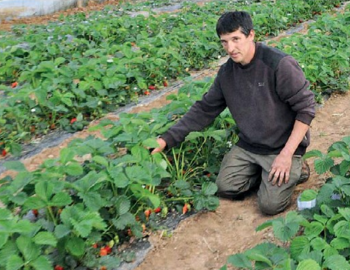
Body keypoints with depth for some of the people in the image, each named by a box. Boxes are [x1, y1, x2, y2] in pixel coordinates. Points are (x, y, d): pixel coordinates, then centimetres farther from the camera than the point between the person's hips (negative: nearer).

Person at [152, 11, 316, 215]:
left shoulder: (280, 64, -22)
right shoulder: (227, 72, -3)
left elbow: (306, 108, -18)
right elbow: (204, 109, 3)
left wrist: (286, 154, -21)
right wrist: (168, 139, -4)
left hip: (283, 147, -5)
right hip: (248, 146, 6)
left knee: (270, 204, -15)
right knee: (225, 188, -5)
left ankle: (294, 169, 12)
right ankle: (265, 171, 16)